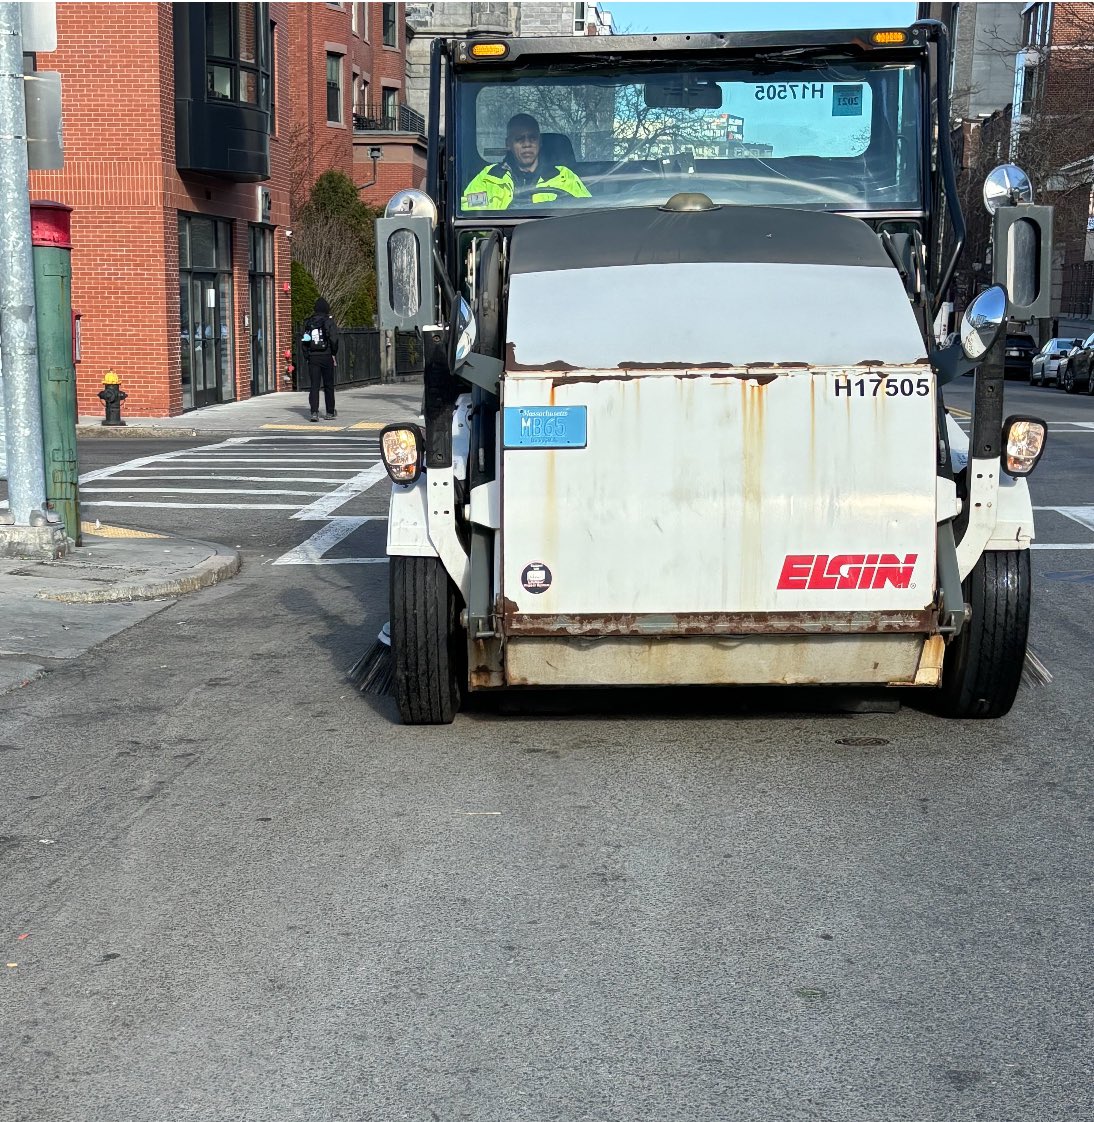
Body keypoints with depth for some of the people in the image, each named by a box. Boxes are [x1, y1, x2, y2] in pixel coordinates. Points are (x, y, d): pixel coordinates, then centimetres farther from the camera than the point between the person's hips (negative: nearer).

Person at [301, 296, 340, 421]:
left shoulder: (308, 322, 6)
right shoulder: (329, 321, -6)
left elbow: (304, 340, 5)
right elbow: (333, 339, -12)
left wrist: (306, 356, 9)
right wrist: (334, 353, 2)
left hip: (312, 357, 2)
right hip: (326, 356, -2)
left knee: (314, 385, 1)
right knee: (328, 385, 8)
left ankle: (314, 412, -12)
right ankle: (330, 412, 15)